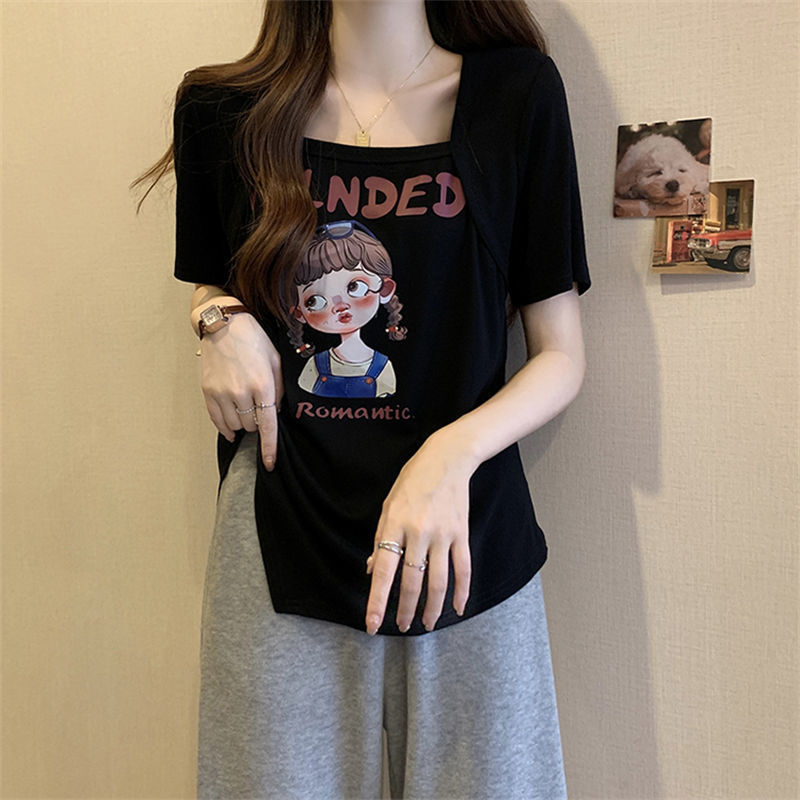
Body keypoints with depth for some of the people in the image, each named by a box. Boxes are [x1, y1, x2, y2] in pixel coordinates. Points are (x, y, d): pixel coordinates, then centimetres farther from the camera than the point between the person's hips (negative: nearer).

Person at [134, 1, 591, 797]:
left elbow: (560, 355, 0)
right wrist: (220, 322, -4)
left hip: (464, 547, 0)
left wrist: (453, 452, -17)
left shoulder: (517, 91, -1)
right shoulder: (222, 108, 4)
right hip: (279, 544, 1)